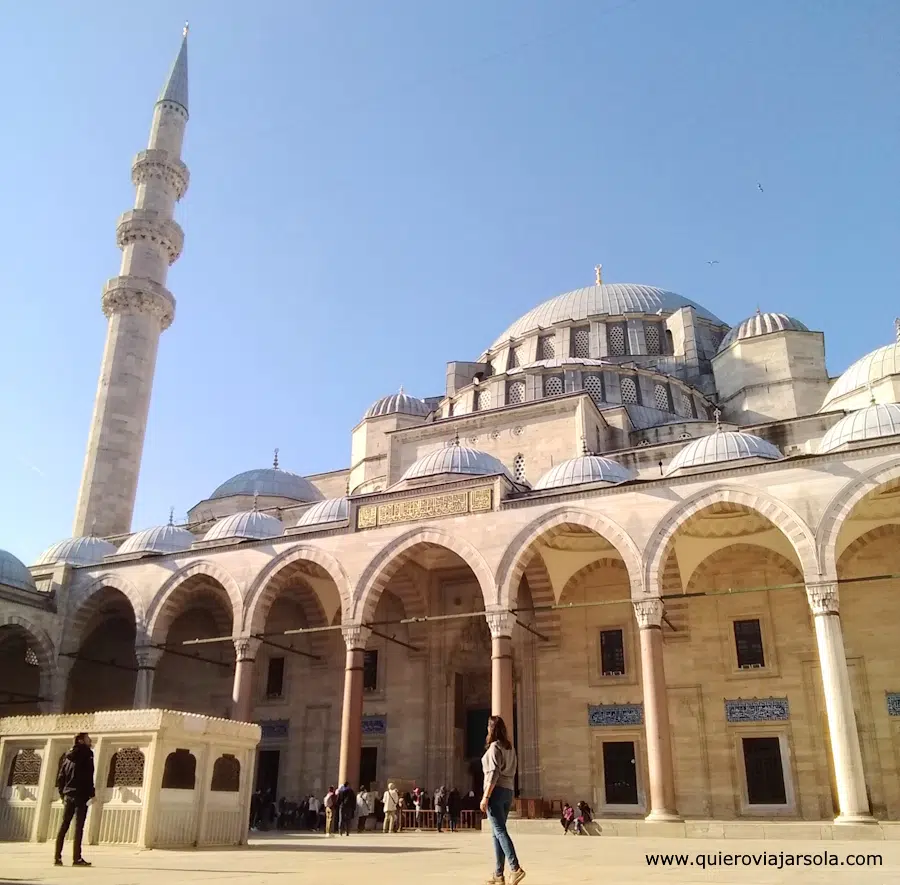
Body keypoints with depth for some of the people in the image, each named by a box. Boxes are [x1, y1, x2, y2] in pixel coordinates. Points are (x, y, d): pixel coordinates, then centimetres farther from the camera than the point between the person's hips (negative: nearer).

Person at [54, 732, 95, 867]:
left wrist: (62, 794, 20)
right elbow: (88, 776, -15)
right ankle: (77, 858, -7)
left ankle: (57, 857, 10)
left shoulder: (68, 757, 15)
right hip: (81, 795, -7)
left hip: (68, 795, 7)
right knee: (78, 827, -6)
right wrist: (92, 793, -10)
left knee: (64, 826, 10)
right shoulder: (86, 753, -7)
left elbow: (60, 777, 14)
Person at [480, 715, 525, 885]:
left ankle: (515, 869, -24)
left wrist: (485, 796, -18)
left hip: (496, 791, -8)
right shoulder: (510, 747, 16)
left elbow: (493, 773, -17)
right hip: (508, 792, 8)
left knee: (499, 831, -12)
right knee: (496, 833, 10)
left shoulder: (494, 746, -9)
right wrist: (508, 795, 19)